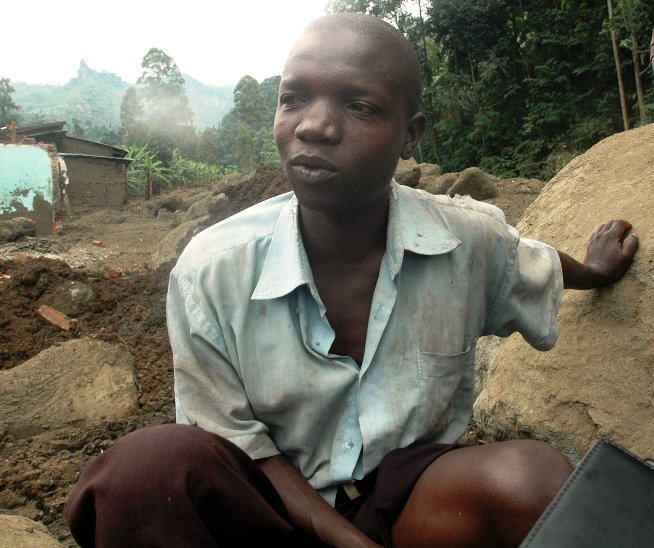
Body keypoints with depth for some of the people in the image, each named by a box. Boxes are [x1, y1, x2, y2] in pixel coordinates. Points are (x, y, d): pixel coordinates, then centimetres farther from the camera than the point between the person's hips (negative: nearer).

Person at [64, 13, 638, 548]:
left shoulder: (473, 240, -12)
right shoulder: (211, 271, -19)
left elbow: (537, 268, 15)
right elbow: (237, 441, -9)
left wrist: (593, 271, 34)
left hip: (413, 490, 2)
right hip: (279, 497, -1)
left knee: (532, 473, -29)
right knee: (150, 464, -32)